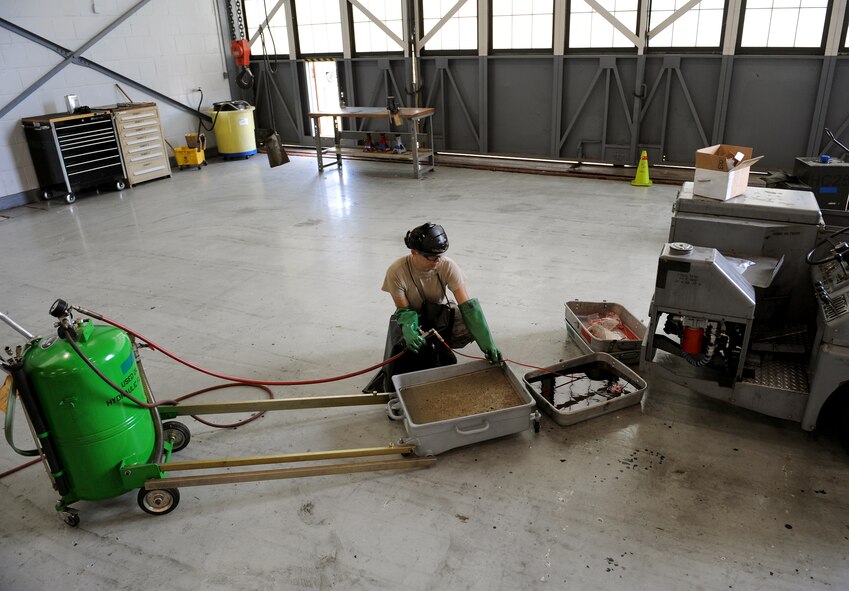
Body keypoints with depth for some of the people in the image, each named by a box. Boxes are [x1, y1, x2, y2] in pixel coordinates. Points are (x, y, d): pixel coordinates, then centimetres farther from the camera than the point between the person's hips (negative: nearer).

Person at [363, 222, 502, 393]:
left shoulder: (448, 267, -25)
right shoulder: (396, 272, -28)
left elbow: (468, 306, -29)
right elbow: (404, 311, -18)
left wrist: (488, 344, -37)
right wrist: (409, 330, -42)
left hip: (440, 316, 2)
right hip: (411, 320, -2)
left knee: (472, 325, -28)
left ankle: (437, 349, -2)